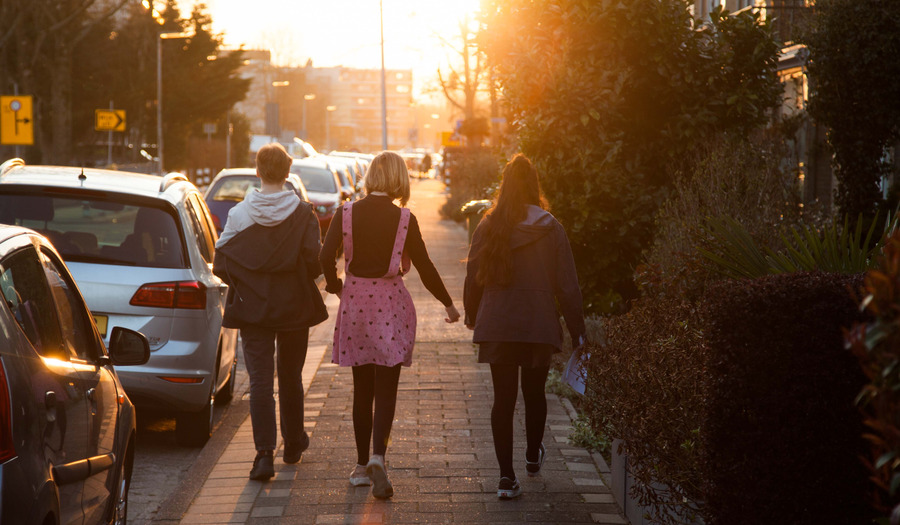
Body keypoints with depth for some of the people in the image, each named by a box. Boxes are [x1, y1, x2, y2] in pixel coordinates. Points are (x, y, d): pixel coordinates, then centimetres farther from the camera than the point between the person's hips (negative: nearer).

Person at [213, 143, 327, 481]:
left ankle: (265, 453, -13)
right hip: (295, 307, 1)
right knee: (290, 377, 17)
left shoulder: (239, 214, -6)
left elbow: (222, 264, -6)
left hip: (253, 309, -1)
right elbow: (315, 262, -11)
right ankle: (293, 444, 32)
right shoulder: (303, 215, -7)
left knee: (260, 380, -1)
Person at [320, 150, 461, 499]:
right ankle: (378, 457, -19)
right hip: (391, 305, -2)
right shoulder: (404, 219, -6)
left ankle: (362, 466, 17)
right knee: (386, 389, 1)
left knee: (362, 389, 12)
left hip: (355, 304, 2)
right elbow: (424, 267, -2)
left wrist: (335, 284, 10)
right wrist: (448, 303, 10)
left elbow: (326, 256, -10)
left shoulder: (346, 214, -2)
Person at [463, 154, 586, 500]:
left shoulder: (488, 228, -3)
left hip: (497, 325, 0)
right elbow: (567, 285, -5)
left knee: (503, 397, 4)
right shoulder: (550, 229, -6)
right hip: (540, 325, 0)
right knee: (534, 393, 19)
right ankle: (533, 456, 40)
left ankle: (507, 476, -2)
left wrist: (472, 317, 20)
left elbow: (473, 280, 3)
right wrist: (577, 331, 4)